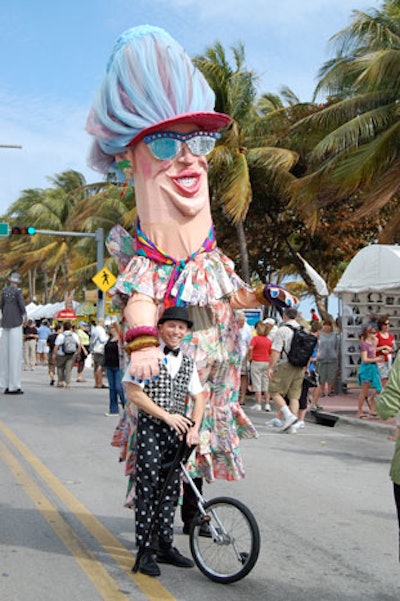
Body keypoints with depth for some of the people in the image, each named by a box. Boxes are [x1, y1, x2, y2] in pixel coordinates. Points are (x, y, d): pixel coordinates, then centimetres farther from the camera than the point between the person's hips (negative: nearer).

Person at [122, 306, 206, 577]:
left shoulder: (187, 362, 13)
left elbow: (199, 397, 15)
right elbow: (133, 393, -12)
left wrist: (194, 427, -1)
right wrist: (166, 415, -15)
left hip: (176, 432, 6)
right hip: (150, 429, -5)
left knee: (171, 490, 10)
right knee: (148, 490, -4)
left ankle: (165, 546, 22)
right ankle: (145, 551, 6)